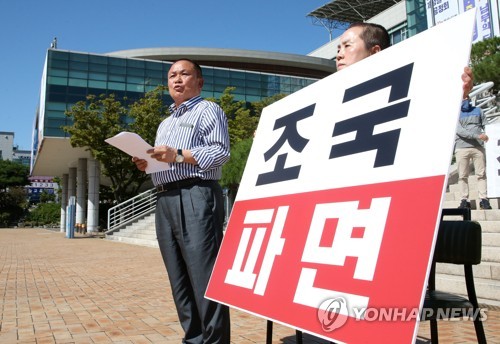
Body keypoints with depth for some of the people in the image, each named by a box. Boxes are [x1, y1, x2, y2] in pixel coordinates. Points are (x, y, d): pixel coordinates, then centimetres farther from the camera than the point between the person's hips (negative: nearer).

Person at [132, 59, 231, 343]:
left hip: (197, 196, -8)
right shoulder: (165, 124, 30)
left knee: (204, 278, -10)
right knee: (180, 280, 8)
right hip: (165, 200, 8)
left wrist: (178, 155, -17)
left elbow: (221, 152, -9)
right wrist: (147, 165, 8)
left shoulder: (208, 110, 5)